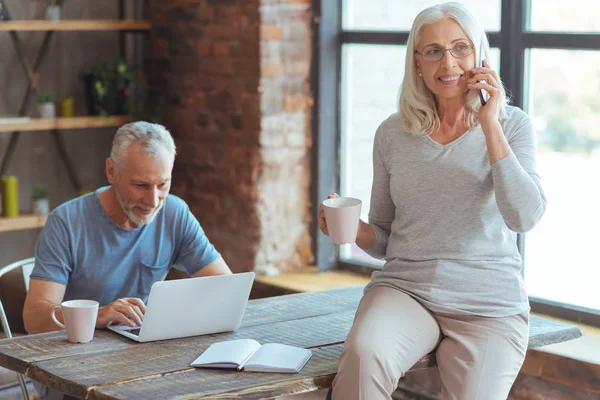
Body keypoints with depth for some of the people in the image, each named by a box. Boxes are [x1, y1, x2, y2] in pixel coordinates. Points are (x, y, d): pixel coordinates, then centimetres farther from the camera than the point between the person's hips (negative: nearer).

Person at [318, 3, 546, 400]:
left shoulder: (511, 125, 2)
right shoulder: (393, 133, 8)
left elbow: (524, 217, -14)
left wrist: (490, 126, -14)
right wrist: (354, 229, -7)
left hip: (488, 304, -1)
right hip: (405, 290, 1)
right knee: (363, 355, -32)